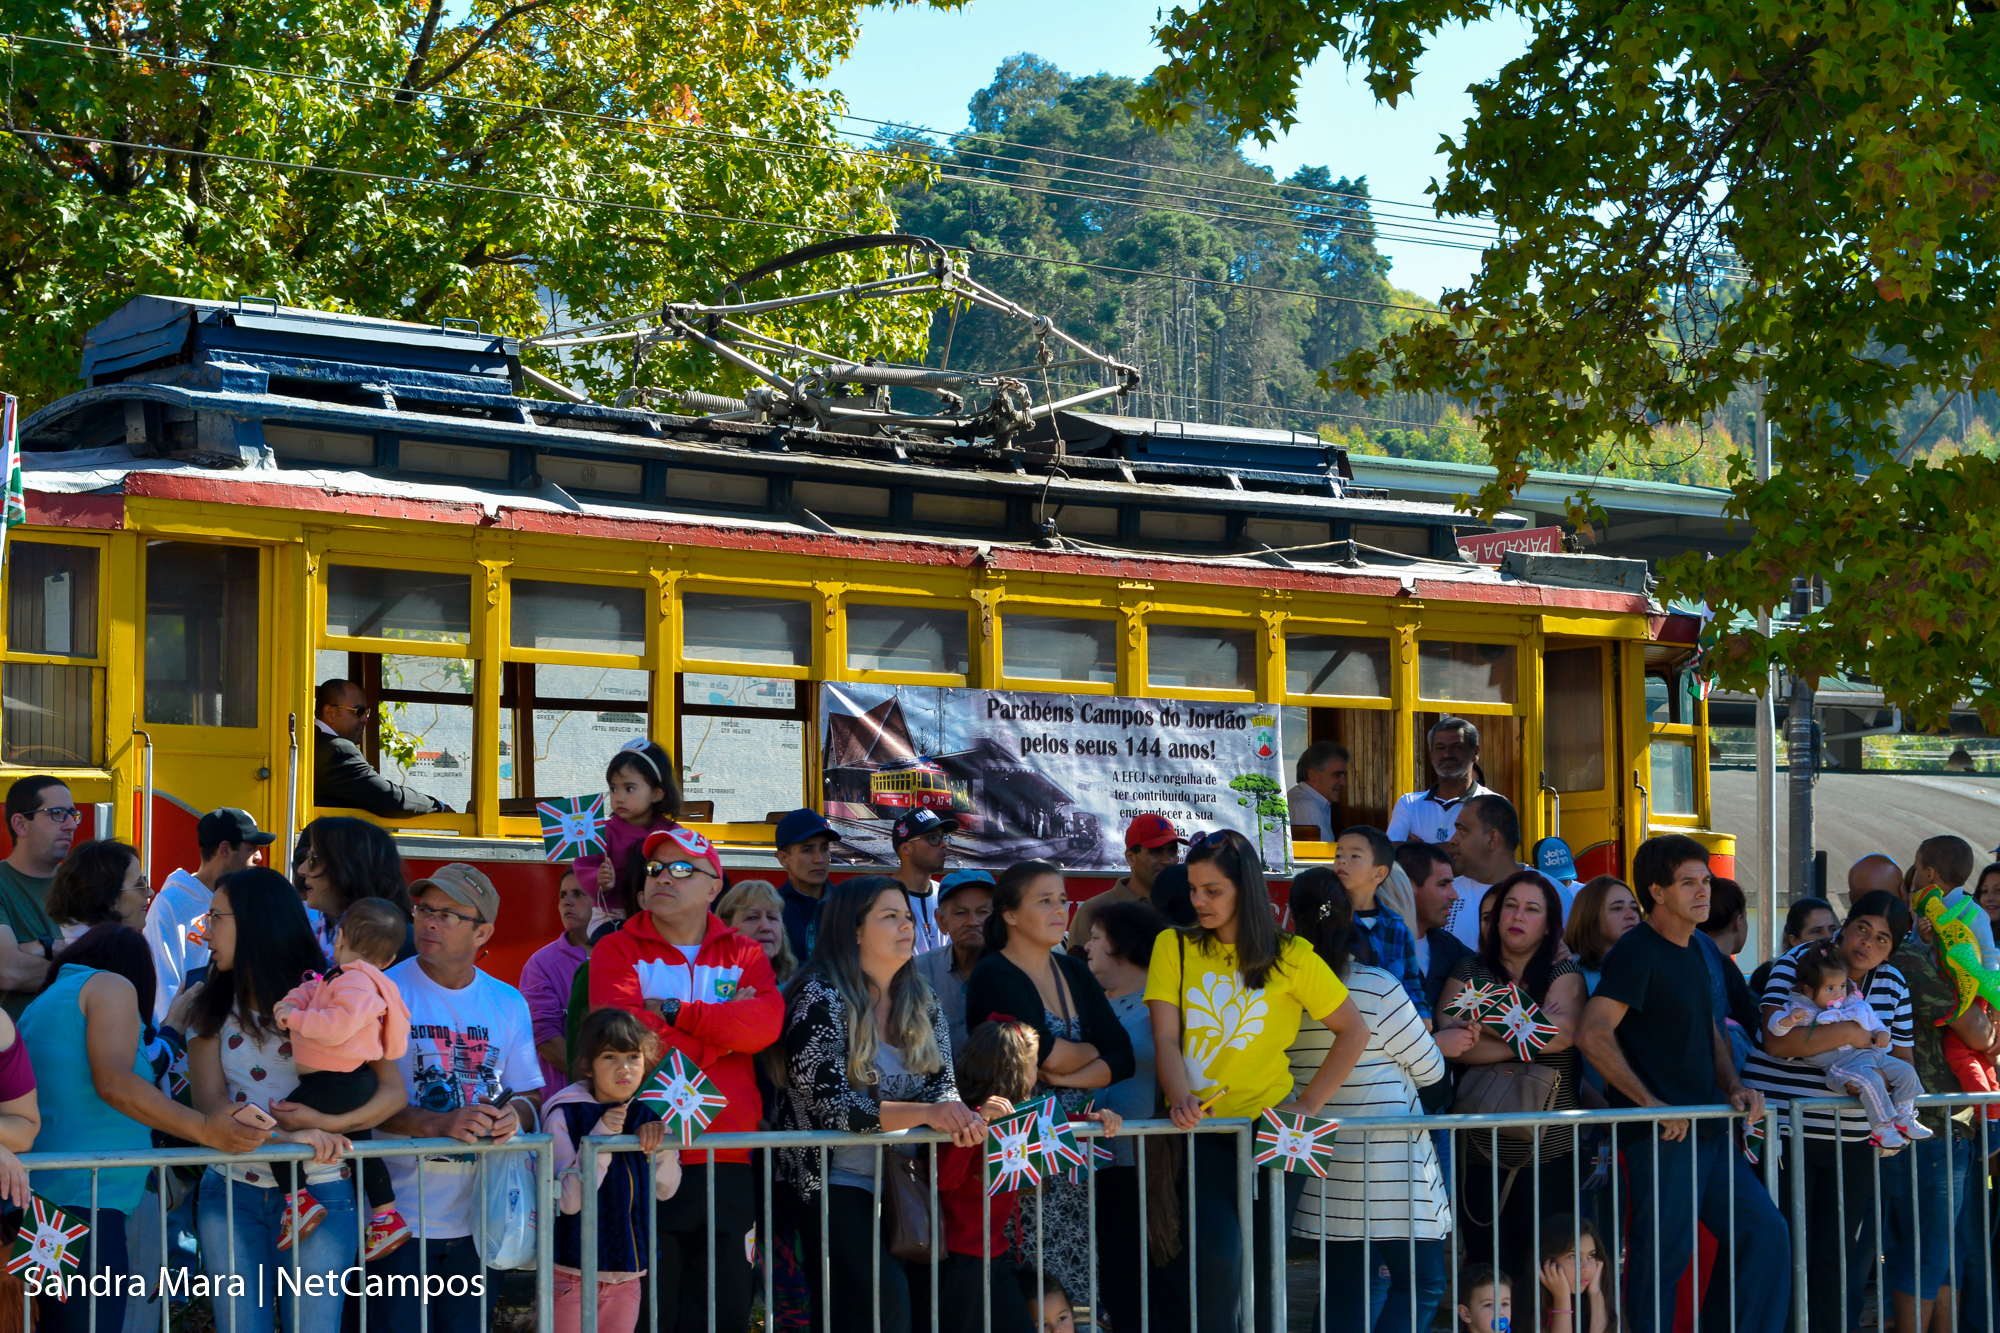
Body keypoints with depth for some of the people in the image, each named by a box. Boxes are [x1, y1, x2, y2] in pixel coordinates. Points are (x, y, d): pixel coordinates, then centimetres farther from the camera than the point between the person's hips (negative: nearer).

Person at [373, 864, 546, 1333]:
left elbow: (531, 1095, 13)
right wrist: (440, 1124, -26)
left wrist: (515, 1114, -12)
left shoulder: (507, 1004, 9)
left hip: (479, 1221, 4)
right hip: (402, 1219, -4)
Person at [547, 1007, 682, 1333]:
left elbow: (666, 1190, 6)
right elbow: (568, 1201, -16)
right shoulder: (565, 1116, -11)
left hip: (628, 1275, 5)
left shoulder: (649, 1115, 4)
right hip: (575, 1272, -5)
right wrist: (600, 1138, -22)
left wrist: (661, 1142, -11)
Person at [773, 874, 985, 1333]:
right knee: (885, 1294, -23)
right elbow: (831, 1105, -20)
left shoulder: (921, 1001, 9)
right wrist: (923, 1113, -31)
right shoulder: (820, 998, -12)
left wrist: (956, 1116, -23)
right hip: (832, 1186, -7)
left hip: (896, 1183, 7)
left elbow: (941, 1082, 2)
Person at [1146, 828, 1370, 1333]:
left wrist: (1308, 1104, -2)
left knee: (1262, 1265, 3)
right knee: (1216, 1256, -22)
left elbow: (1354, 1031, 7)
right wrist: (1180, 1099, -22)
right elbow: (1166, 1038, -4)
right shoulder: (1174, 947, 4)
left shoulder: (1291, 956, 2)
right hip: (1201, 1130, -1)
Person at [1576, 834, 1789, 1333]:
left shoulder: (1693, 953, 17)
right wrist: (1650, 1103, -20)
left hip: (1709, 1131, 8)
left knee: (1766, 1233, 4)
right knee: (1662, 1257, -4)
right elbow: (1594, 1035, -20)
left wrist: (1734, 1089, 7)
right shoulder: (1637, 952, -11)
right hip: (1661, 1137, -8)